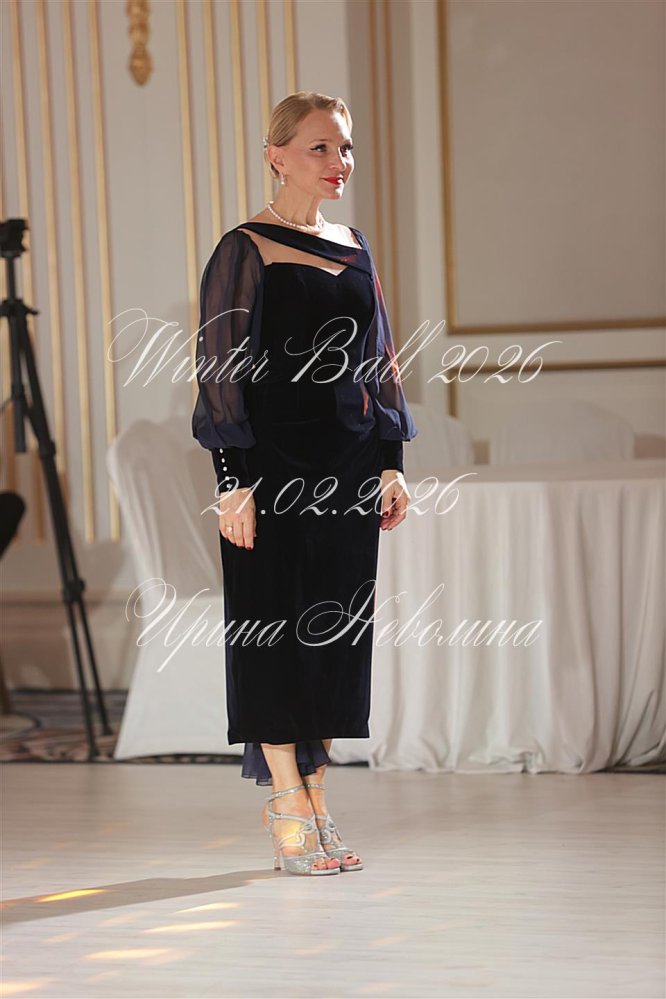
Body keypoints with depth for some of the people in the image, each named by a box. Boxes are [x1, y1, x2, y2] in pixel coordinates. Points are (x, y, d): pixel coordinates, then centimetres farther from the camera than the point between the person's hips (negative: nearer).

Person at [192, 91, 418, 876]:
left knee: (337, 626, 7)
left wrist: (391, 463, 11)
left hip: (347, 466, 6)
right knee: (275, 625, -2)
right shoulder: (245, 251, -6)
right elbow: (220, 369, -9)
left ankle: (312, 796, 15)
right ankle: (289, 810, 3)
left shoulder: (353, 248, 12)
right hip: (276, 462, -6)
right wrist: (234, 480, -15)